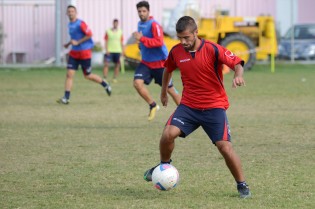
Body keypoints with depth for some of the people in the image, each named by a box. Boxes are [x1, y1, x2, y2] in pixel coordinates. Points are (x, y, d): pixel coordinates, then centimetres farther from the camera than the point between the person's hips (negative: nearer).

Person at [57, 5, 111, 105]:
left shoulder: (80, 23, -14)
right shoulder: (70, 24, 11)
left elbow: (89, 35, -19)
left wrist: (77, 42, -19)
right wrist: (69, 43, 15)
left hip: (84, 52, -7)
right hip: (74, 53, 7)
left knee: (87, 75, 3)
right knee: (69, 74, -6)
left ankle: (105, 84, 29)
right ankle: (66, 98, -8)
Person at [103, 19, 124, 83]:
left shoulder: (120, 32, 9)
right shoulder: (108, 31, 3)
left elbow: (121, 42, 12)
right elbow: (106, 41, 1)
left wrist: (123, 51, 6)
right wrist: (107, 50, -9)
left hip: (117, 51, 3)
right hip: (110, 51, -3)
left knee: (117, 65, 3)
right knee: (106, 64, -11)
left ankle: (115, 78, 12)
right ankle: (104, 78, -12)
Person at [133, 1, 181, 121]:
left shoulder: (154, 25, -18)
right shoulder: (140, 24, 7)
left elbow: (159, 42, -30)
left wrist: (142, 39, -32)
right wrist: (141, 45, 7)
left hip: (160, 62, -6)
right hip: (146, 62, 6)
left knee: (169, 89, 5)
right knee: (137, 83, -17)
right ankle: (153, 105, 2)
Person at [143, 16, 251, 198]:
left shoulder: (212, 50, -15)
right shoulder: (176, 52, -1)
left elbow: (237, 63, -17)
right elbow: (168, 69, 20)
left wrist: (238, 76, -39)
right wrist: (164, 92, 30)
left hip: (214, 106, -3)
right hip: (188, 105, 3)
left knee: (225, 147, -12)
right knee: (169, 133, -19)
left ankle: (242, 185, 5)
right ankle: (164, 166, 11)